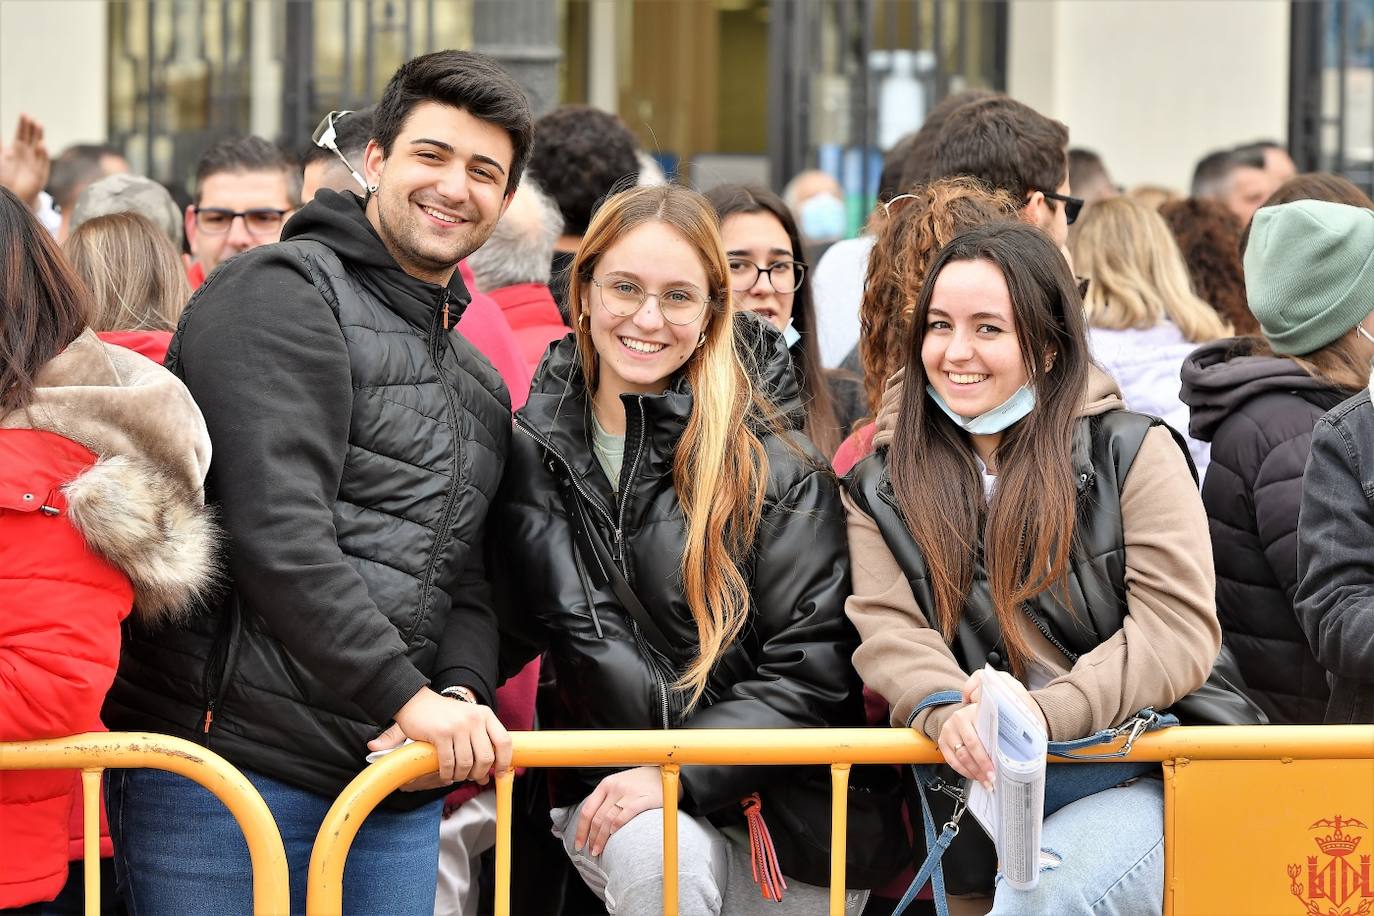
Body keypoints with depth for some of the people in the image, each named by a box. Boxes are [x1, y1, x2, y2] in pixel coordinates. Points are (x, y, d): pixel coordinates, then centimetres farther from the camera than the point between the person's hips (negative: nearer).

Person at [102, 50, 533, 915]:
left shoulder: (481, 386, 21)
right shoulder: (283, 293, -6)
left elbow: (470, 582, 17)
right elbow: (279, 536, -17)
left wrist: (462, 695, -5)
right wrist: (409, 695, -18)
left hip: (397, 795, 8)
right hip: (225, 769, -7)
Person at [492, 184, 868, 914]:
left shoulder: (779, 469, -5)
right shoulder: (530, 450, 5)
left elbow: (811, 676, -8)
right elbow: (504, 631, 13)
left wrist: (676, 772, -18)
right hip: (608, 794, 1)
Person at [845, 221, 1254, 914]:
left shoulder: (1131, 452, 5)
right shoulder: (881, 485, 14)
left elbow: (1180, 628, -5)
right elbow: (889, 631, 0)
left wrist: (1045, 711, -19)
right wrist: (949, 713, -22)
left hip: (1133, 774, -3)